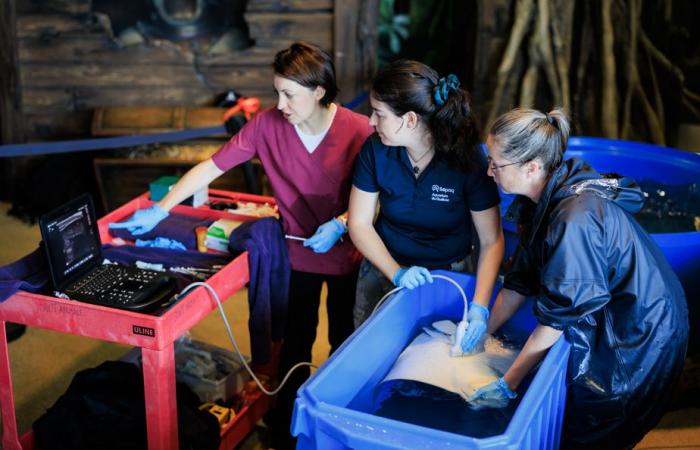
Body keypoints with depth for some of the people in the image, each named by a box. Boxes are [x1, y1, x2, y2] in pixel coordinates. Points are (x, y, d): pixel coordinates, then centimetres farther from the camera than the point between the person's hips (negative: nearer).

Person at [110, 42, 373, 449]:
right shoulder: (267, 125, -16)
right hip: (299, 252, 1)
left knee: (344, 338, 17)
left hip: (346, 252, -1)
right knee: (296, 342, 12)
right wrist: (160, 210, -18)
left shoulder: (359, 131, -22)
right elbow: (211, 167, -14)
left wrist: (340, 223, -25)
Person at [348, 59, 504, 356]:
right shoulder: (375, 150, -17)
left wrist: (480, 307, -29)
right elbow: (360, 223, -10)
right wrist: (397, 273, -24)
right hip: (386, 267, 2)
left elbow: (491, 242, -18)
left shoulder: (468, 160, -24)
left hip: (447, 274, -2)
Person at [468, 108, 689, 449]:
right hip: (604, 325, 8)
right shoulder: (548, 196, -5)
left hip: (636, 344, -8)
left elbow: (557, 318, -27)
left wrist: (506, 387, -21)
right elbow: (521, 279, 3)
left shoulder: (573, 221, -33)